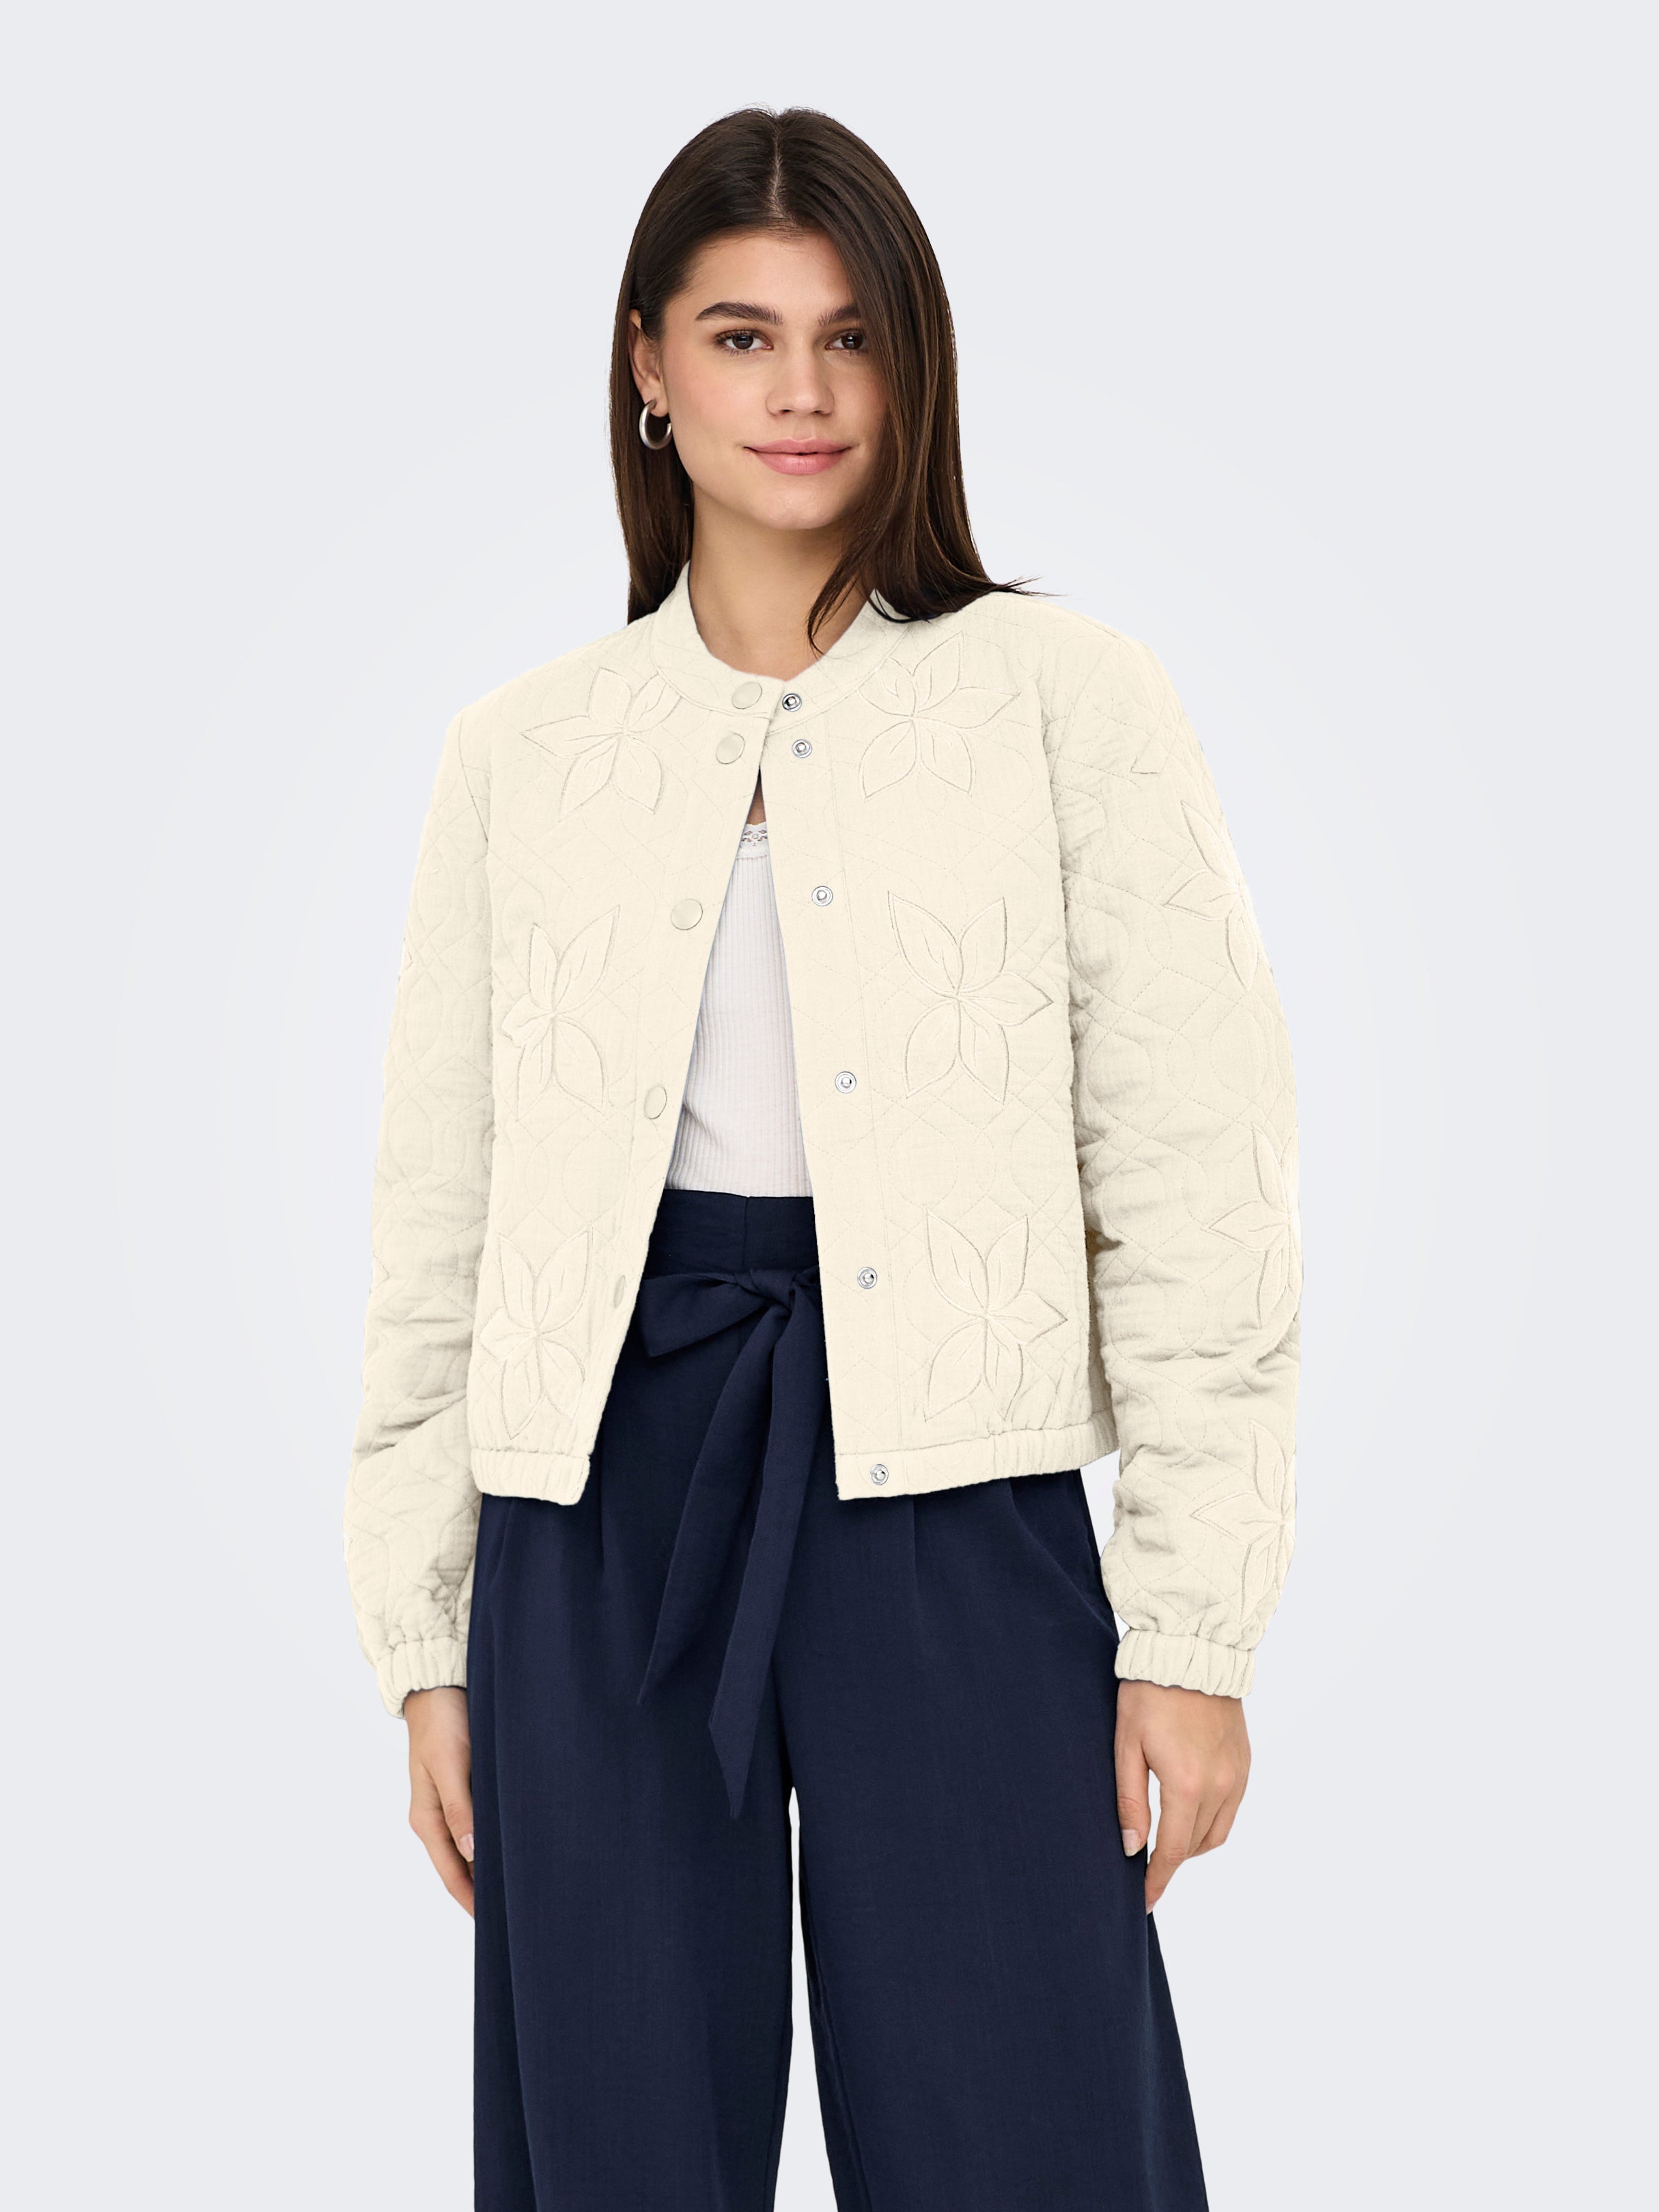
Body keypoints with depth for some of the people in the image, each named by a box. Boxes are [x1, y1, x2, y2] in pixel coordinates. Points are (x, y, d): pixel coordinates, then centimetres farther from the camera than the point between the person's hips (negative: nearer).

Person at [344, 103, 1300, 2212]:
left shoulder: (1067, 700, 2)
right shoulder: (522, 752, 9)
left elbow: (1196, 1182, -1)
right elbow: (434, 1210, 11)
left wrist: (1193, 1626, -4)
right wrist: (426, 1639, 9)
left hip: (949, 1499, -2)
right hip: (603, 1497, 3)